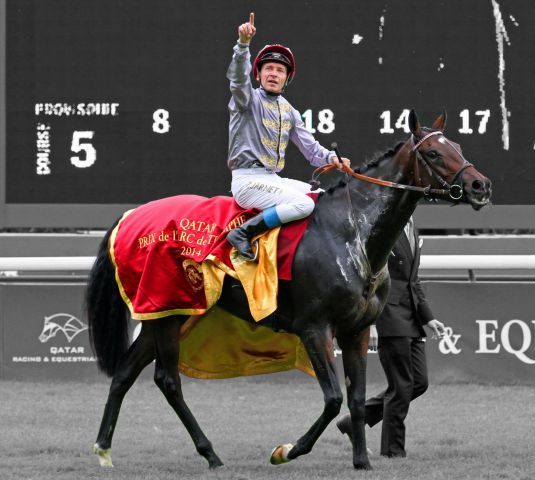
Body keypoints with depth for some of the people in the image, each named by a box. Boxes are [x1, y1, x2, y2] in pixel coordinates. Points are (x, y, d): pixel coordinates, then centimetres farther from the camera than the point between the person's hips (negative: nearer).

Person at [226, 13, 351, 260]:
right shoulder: (249, 99, -2)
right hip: (248, 180, -8)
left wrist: (330, 158, -5)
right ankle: (243, 233, -27)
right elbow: (238, 77, -24)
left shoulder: (289, 112, 19)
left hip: (274, 180, 8)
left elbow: (309, 146, 16)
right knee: (304, 204, -28)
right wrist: (243, 43, -40)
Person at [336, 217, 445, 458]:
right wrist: (369, 324, -20)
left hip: (410, 319, 9)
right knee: (401, 386, -5)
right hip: (387, 314, -9)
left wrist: (428, 318, 15)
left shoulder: (411, 231, 17)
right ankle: (393, 451, 6)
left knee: (419, 382, 6)